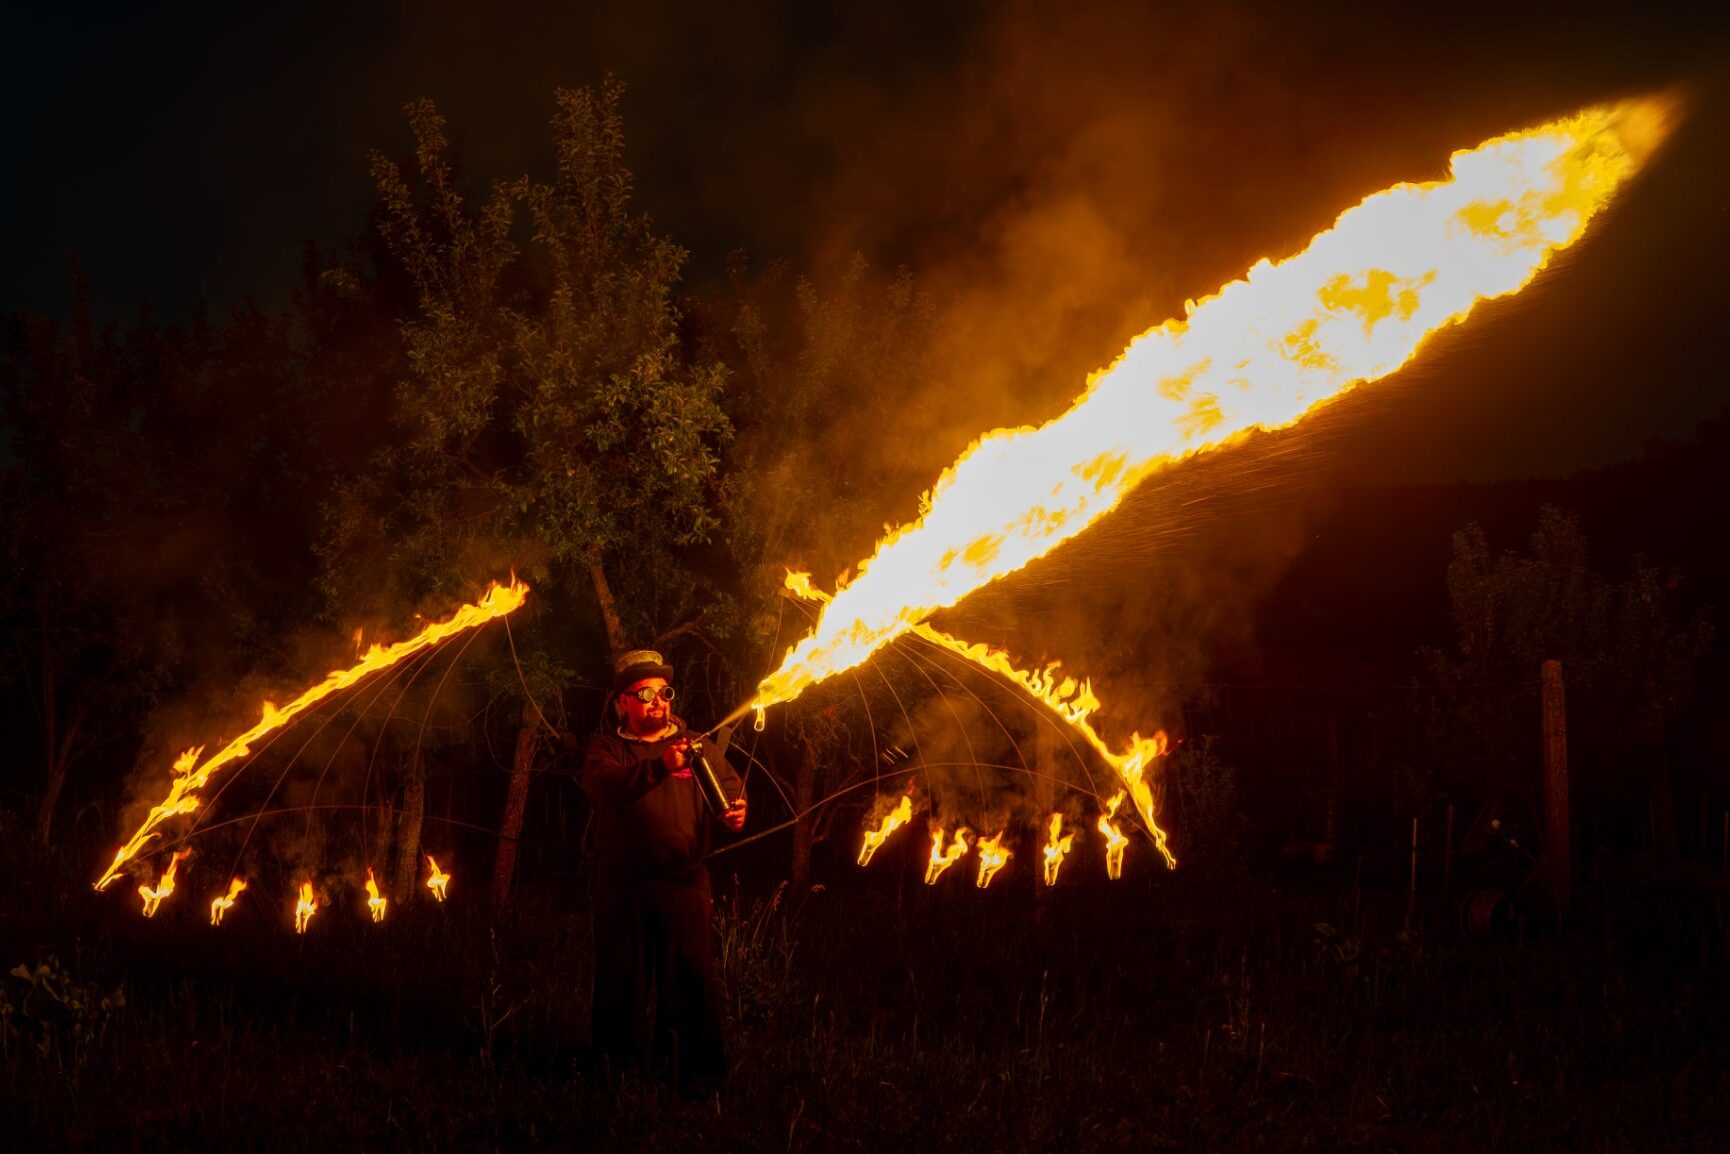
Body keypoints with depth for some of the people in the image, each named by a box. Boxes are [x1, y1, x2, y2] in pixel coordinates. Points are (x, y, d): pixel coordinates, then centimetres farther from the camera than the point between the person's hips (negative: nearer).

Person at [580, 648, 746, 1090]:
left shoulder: (698, 746, 14)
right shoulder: (606, 748, 6)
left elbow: (730, 783, 10)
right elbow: (604, 784, -15)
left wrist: (736, 810, -15)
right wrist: (660, 766, -31)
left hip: (684, 886, 1)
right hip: (623, 888, 0)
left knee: (694, 982, -4)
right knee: (621, 982, 8)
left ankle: (699, 1071, 4)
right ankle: (618, 1067, 22)